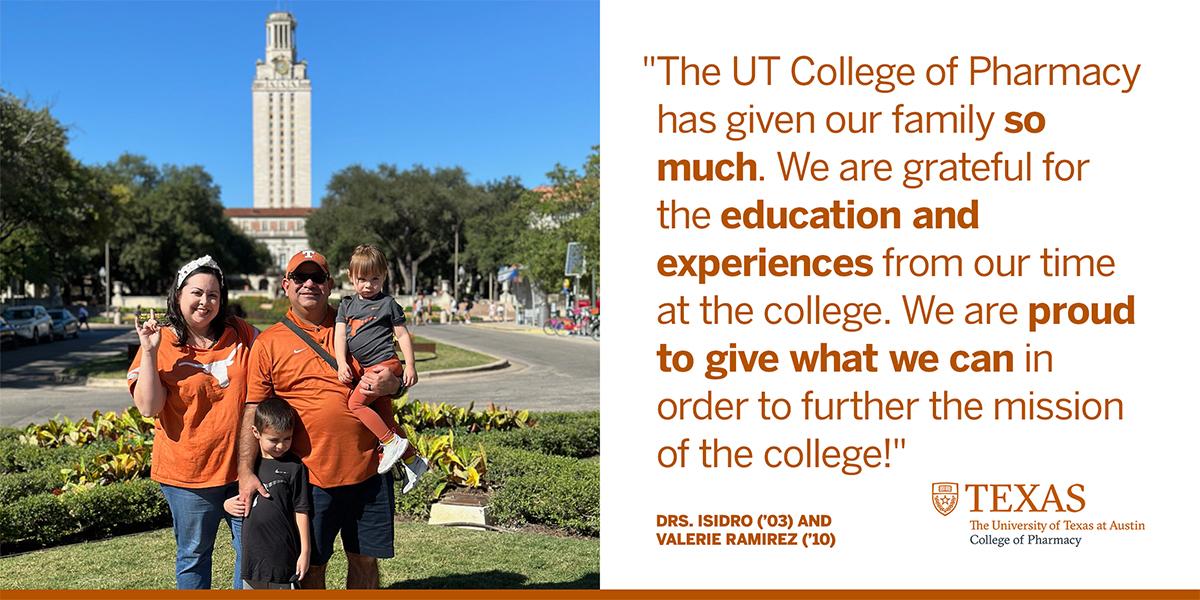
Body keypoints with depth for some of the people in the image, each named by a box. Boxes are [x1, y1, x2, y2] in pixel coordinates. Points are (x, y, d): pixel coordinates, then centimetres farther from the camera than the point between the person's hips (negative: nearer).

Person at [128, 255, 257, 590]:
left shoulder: (241, 334, 1)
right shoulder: (161, 342, -5)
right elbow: (148, 408, -14)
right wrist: (149, 351, -20)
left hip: (243, 464, 2)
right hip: (189, 472, -2)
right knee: (193, 554, 13)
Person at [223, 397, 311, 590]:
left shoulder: (294, 467, -7)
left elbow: (301, 511, -6)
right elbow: (236, 499, 21)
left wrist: (305, 551, -7)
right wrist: (228, 504, -2)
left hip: (283, 556, -5)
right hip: (251, 553, 5)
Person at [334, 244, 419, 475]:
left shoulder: (387, 303, 0)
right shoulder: (347, 305, 14)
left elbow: (402, 335, 1)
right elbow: (339, 334, 4)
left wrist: (410, 366, -6)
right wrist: (342, 363, -11)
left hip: (385, 363, -7)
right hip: (369, 369, 7)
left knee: (355, 403, -20)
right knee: (385, 418, 10)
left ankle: (393, 442, -16)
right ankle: (411, 458, 19)